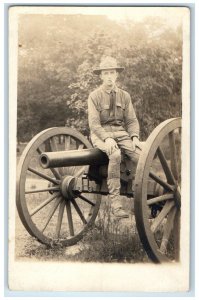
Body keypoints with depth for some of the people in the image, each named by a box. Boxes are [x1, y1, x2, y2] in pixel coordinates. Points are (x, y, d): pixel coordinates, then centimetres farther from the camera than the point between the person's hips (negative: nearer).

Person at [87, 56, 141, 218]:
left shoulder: (125, 96, 12)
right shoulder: (94, 96, 1)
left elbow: (132, 120, 8)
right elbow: (94, 123, -8)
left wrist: (135, 137, -11)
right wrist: (107, 138, -25)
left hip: (121, 132, 4)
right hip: (101, 133, -3)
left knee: (141, 156, -24)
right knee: (115, 154, -36)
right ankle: (115, 201, -31)